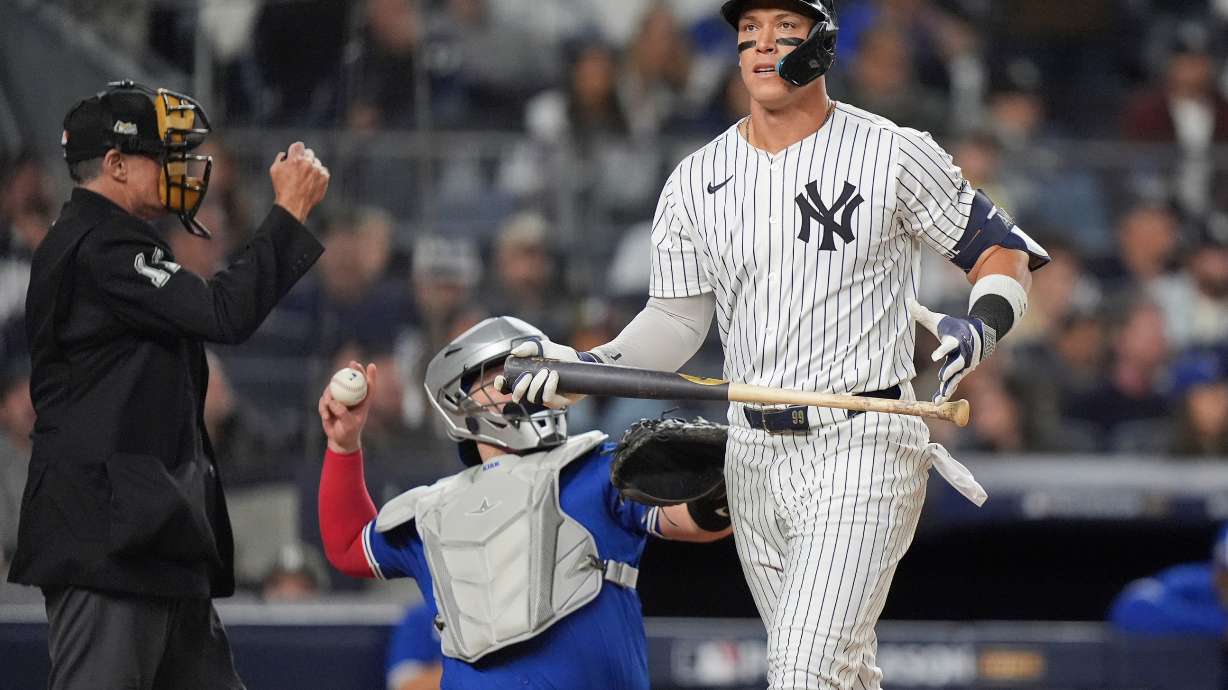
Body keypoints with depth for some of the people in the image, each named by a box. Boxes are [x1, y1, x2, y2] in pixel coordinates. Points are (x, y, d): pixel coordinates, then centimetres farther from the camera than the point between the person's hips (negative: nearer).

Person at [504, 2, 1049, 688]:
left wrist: (980, 327, -18)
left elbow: (1005, 254, 3)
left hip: (864, 449, -5)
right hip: (755, 456, 5)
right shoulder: (696, 181, 9)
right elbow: (678, 320, 11)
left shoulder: (895, 155, -3)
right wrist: (591, 367, -6)